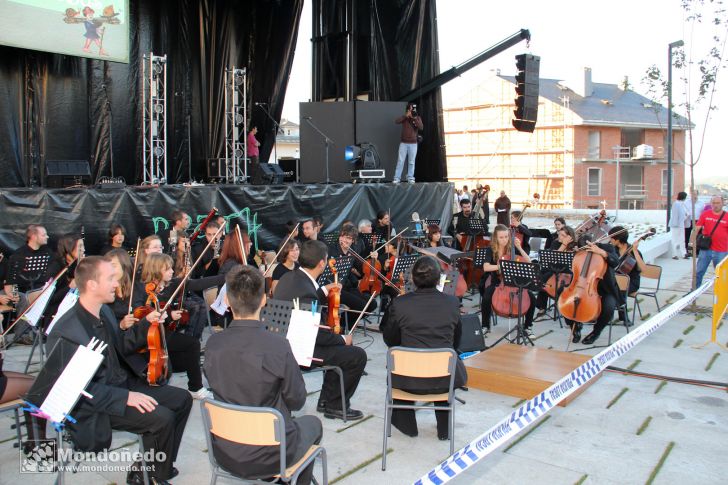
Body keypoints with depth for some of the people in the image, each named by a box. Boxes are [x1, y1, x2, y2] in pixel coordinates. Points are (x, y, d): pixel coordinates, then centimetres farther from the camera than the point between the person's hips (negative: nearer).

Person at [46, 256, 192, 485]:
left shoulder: (104, 311, 2)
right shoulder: (64, 332, -24)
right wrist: (125, 397, -27)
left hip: (124, 384, 9)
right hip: (95, 405, -9)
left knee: (182, 398, 2)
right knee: (162, 418, -24)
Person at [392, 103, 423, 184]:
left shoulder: (418, 118, 5)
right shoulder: (405, 118, 4)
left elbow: (421, 128, -10)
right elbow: (396, 121, -14)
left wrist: (415, 118, -17)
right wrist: (406, 115, -19)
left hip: (413, 143, 0)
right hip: (403, 143, 0)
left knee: (411, 162, 1)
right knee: (400, 161, -3)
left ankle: (410, 178, 6)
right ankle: (396, 178, -4)